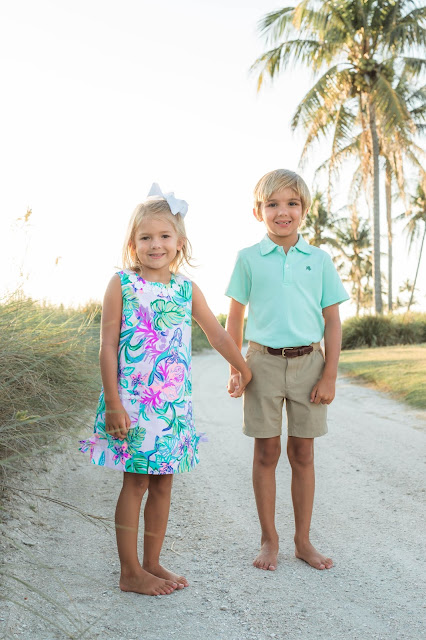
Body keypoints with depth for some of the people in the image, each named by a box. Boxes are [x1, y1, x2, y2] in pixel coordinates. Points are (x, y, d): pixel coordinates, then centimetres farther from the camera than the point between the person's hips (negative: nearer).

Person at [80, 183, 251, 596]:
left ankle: (152, 563, 23)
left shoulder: (187, 289, 7)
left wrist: (243, 370, 27)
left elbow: (217, 334, 18)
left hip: (174, 403, 4)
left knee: (163, 482, 10)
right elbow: (108, 346, -7)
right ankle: (130, 572, 12)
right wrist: (112, 403, -12)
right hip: (132, 401, -4)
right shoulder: (122, 284, -5)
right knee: (136, 482, 1)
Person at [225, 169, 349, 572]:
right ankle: (269, 540, 19)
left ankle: (303, 541, 21)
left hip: (308, 362, 1)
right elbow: (235, 316, 7)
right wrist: (235, 369, 0)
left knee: (302, 453, 8)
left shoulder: (319, 260, 3)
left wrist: (330, 375, -2)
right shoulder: (249, 259, 2)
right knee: (266, 453, 6)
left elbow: (332, 320, 4)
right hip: (264, 362, -1)